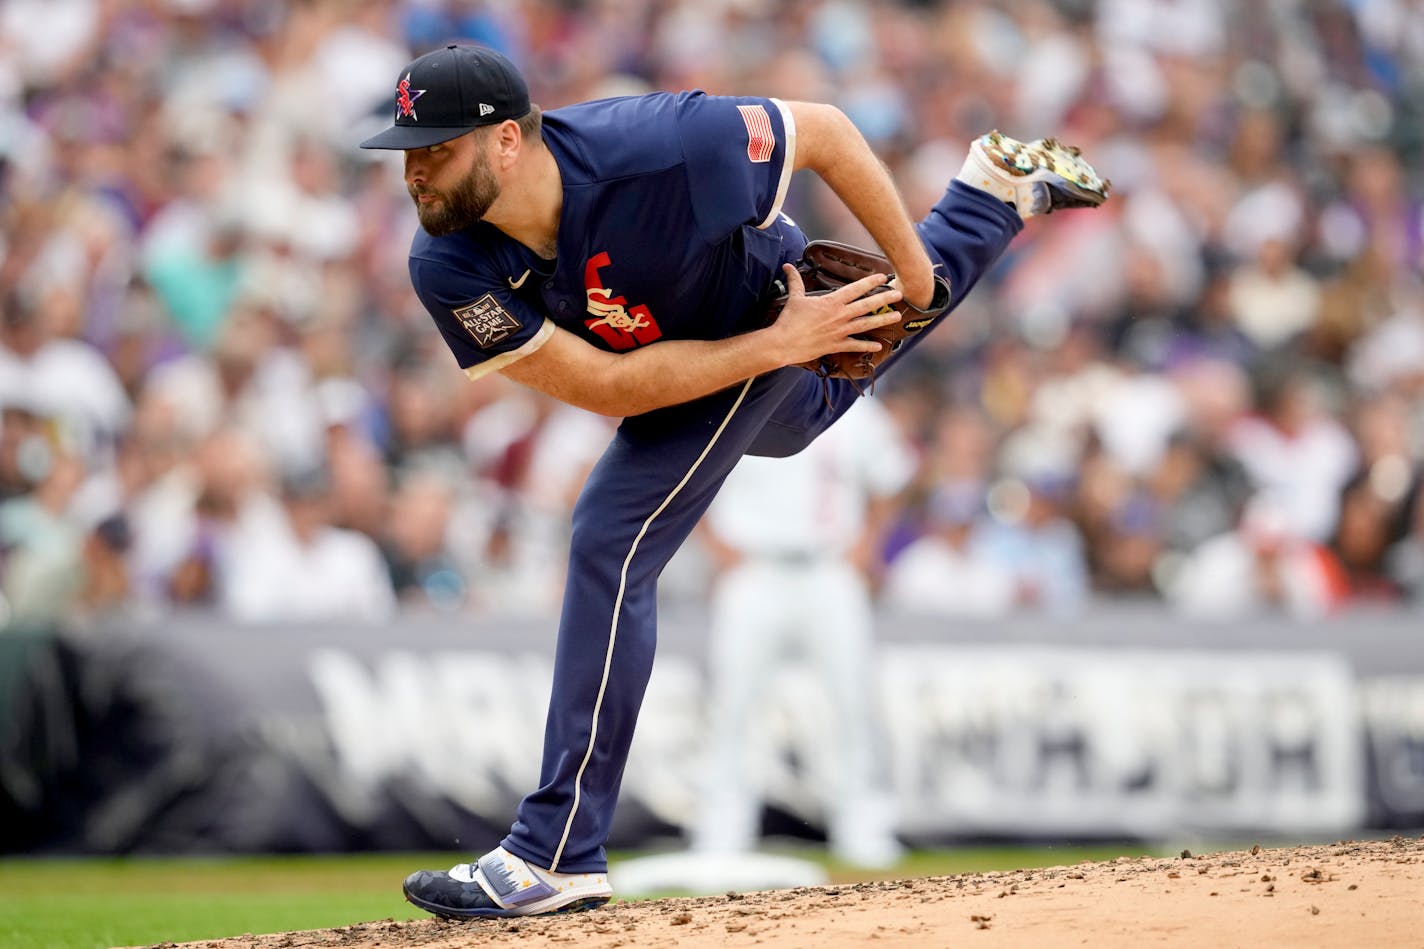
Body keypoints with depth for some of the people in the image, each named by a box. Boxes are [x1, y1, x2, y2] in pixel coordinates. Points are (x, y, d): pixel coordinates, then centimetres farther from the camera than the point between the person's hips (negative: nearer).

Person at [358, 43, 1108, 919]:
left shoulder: (651, 152, -42)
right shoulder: (449, 267, -31)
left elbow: (823, 129, -24)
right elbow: (605, 385, -28)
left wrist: (914, 276, -17)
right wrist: (779, 345, -31)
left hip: (768, 306, -6)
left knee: (612, 544, -19)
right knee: (805, 402, 36)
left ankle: (556, 858, -15)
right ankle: (998, 192, 56)